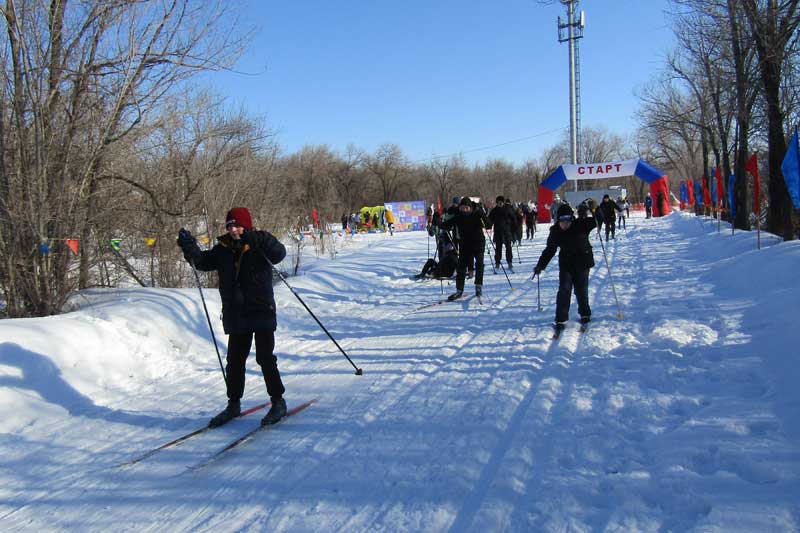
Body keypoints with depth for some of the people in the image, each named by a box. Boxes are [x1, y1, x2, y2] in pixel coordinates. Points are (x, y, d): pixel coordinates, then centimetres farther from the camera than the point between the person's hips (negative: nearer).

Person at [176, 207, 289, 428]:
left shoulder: (260, 245, -7)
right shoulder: (223, 248, 7)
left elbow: (279, 253, -23)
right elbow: (204, 262, 7)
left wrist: (257, 240, -36)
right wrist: (189, 247, -9)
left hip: (262, 312, -5)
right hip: (236, 316, 5)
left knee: (265, 358, -5)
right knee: (234, 360, 13)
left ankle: (278, 402, 9)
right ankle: (234, 404, 27)